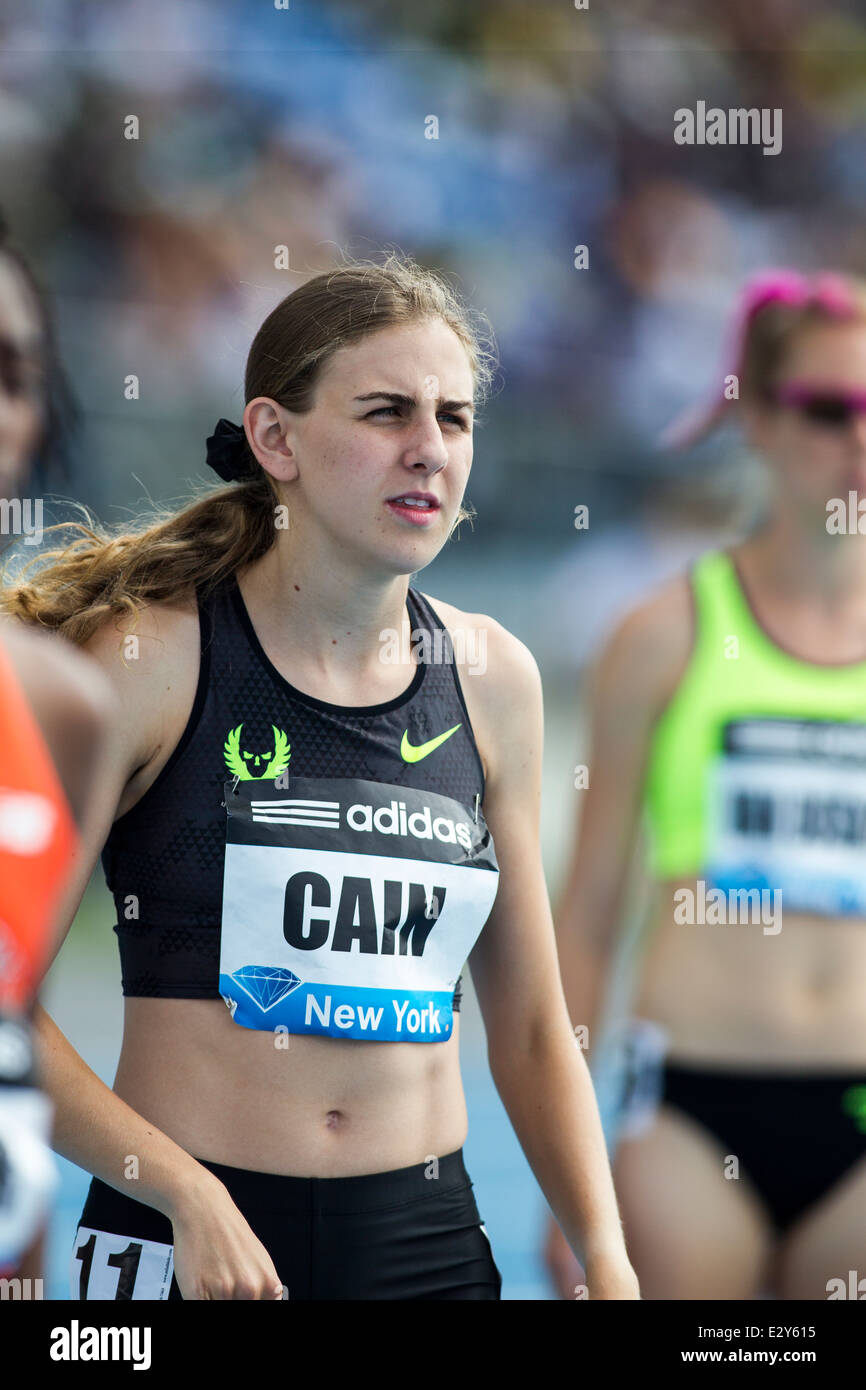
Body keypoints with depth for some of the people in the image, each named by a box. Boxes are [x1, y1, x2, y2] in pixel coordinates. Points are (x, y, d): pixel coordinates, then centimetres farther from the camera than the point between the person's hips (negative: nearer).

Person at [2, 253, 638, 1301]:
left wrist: (607, 1262, 1)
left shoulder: (489, 678, 5)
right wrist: (188, 1195, -18)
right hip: (187, 1245, -4)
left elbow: (531, 1025, 11)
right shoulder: (149, 657, -8)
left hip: (432, 1243, 4)